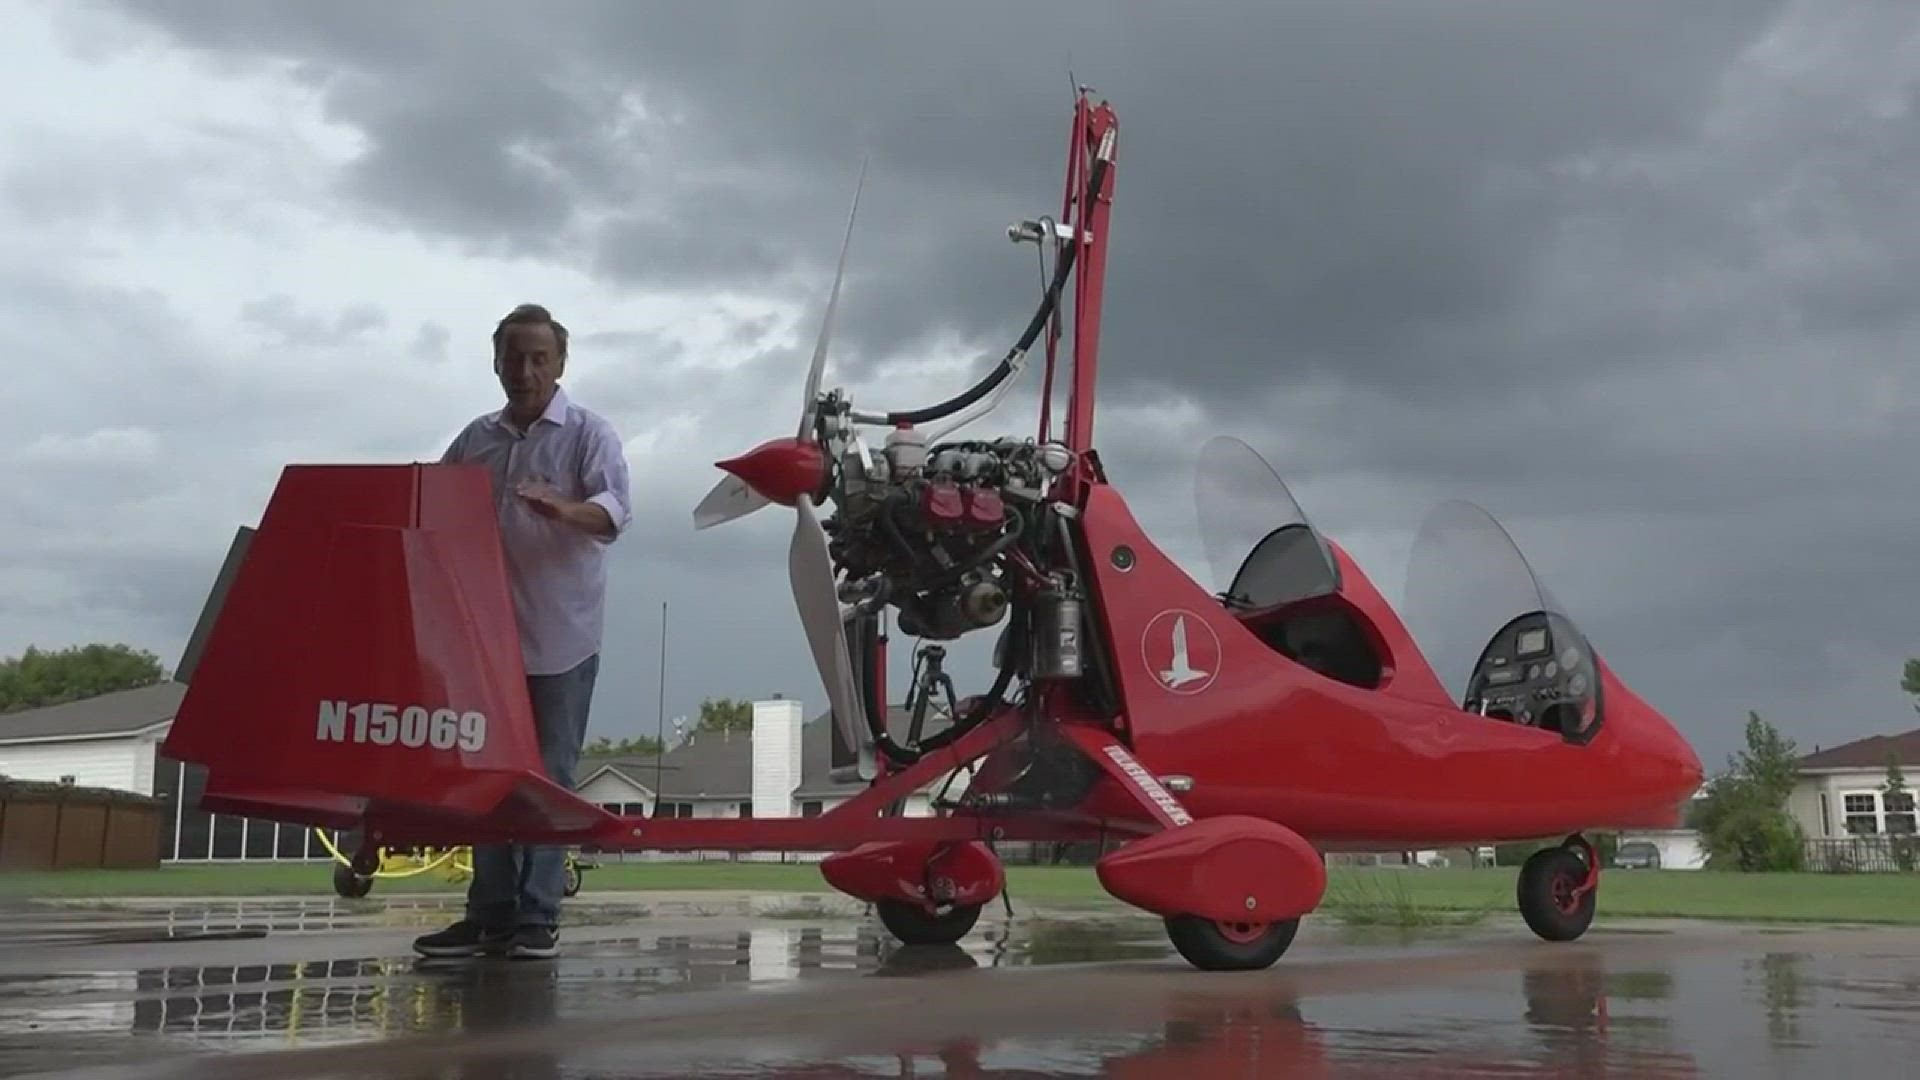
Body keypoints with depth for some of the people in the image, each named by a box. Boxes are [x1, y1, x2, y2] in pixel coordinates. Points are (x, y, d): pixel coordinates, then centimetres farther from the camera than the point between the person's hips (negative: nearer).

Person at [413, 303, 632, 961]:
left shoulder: (588, 434, -3)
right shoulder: (475, 440, 12)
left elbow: (614, 512, -18)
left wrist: (562, 509, -38)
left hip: (561, 638, -5)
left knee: (549, 778, -1)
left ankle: (537, 918, 4)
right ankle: (489, 916, 16)